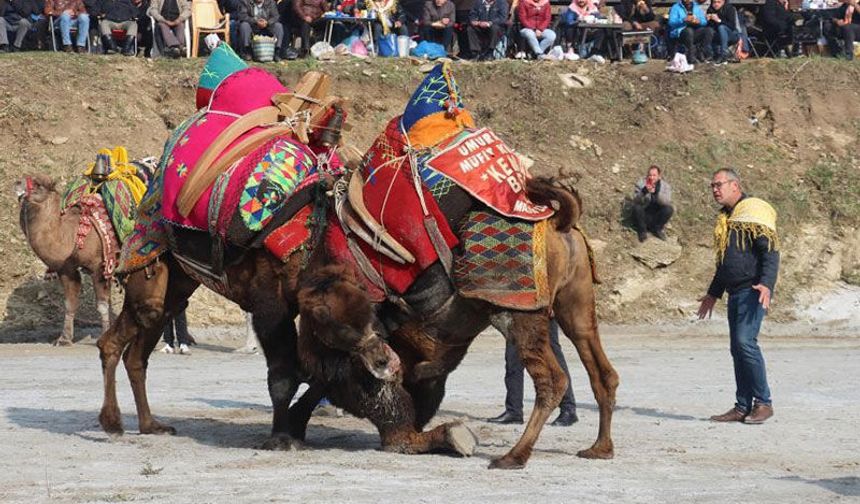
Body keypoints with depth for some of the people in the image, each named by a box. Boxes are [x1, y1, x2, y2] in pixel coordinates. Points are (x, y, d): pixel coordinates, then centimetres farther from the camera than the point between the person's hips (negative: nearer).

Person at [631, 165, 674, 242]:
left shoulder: (666, 186, -4)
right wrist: (644, 192, -39)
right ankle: (642, 231, -8)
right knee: (637, 207, -31)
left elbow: (667, 202, -22)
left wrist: (656, 192, -39)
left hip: (657, 218, 1)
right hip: (644, 216, -1)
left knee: (669, 209, -26)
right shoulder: (641, 183, -7)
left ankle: (657, 229, -2)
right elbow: (636, 201, -19)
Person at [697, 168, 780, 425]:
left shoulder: (754, 210, -7)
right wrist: (713, 294, 34)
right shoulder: (725, 218, 21)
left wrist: (766, 284, -28)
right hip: (735, 293, 9)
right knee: (737, 348, 6)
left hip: (753, 290, -9)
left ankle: (763, 403, -11)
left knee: (745, 341, -18)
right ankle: (743, 407, 8)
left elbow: (771, 251, -16)